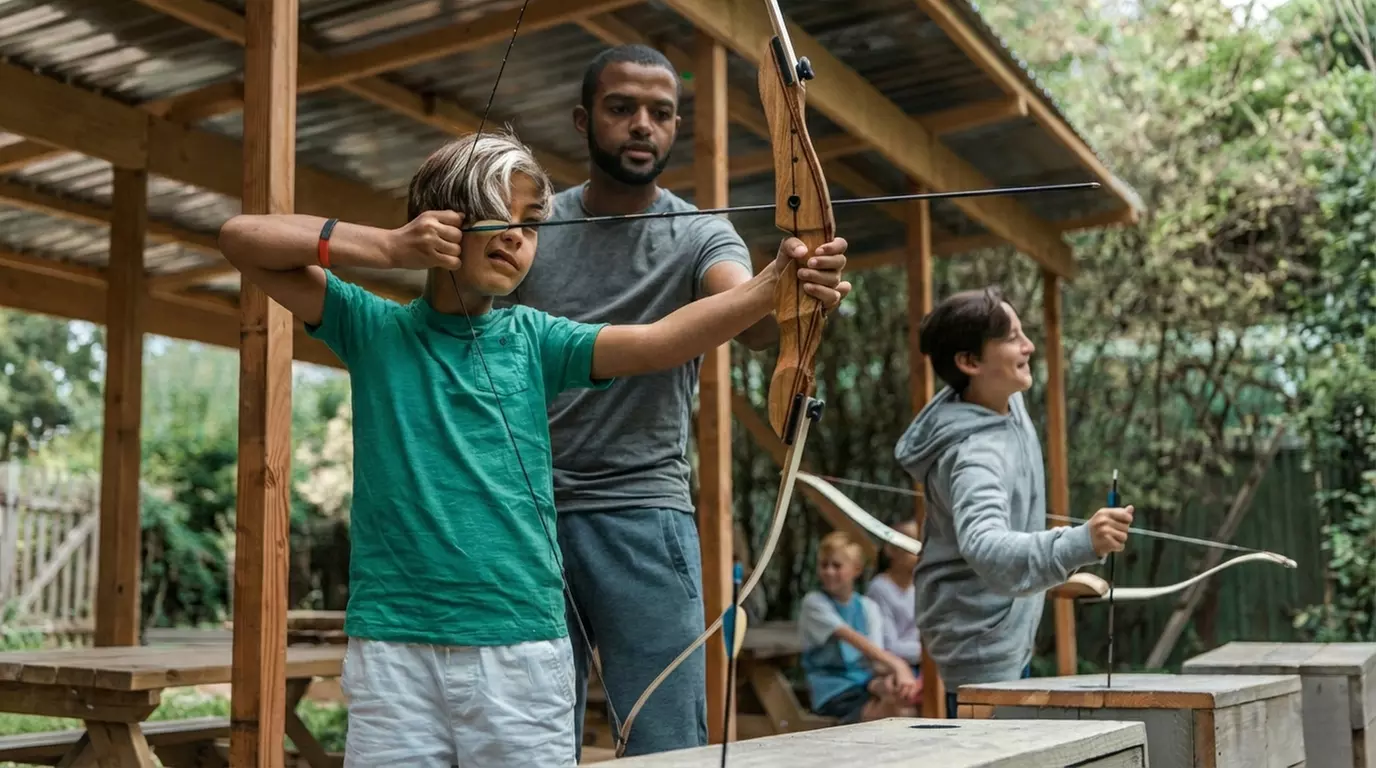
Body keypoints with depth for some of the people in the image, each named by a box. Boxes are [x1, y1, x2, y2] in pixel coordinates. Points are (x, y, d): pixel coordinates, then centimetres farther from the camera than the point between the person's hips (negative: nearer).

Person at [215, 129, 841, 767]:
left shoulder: (531, 339, 7)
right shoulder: (376, 330, 5)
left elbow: (661, 340, -8)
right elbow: (241, 238, 1)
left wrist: (773, 283, -24)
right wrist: (390, 248, -8)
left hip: (524, 647, 1)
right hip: (391, 646, -1)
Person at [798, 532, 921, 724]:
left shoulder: (868, 607, 12)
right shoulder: (814, 602, -3)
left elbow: (877, 657, -1)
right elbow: (851, 637, -18)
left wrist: (886, 676, -27)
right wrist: (896, 664, -31)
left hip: (866, 683, 5)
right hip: (833, 692, -5)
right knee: (899, 711, -30)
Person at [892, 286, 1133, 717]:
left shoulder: (1009, 400, -1)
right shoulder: (974, 455, -31)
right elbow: (988, 552, -48)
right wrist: (1081, 543, -61)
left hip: (1010, 632, 10)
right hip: (981, 640, -10)